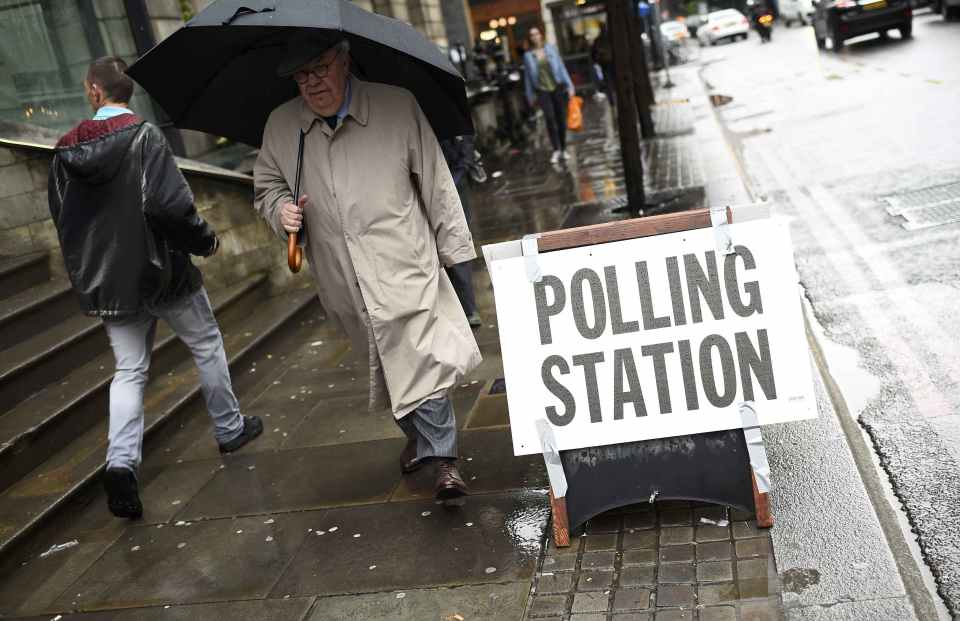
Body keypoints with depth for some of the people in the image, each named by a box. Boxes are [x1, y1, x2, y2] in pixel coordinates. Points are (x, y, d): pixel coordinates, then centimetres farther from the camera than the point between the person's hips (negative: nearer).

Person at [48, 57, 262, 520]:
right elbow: (168, 205, -24)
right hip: (161, 272, -4)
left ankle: (121, 461, -7)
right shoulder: (143, 136, -14)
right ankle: (229, 429, 30)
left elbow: (62, 217, 9)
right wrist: (204, 241, -7)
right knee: (207, 346, 17)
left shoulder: (66, 150, 3)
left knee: (129, 369, 10)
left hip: (105, 281, 4)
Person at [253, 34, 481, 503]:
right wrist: (280, 209, -7)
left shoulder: (398, 106, -3)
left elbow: (435, 179, 1)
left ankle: (442, 457, 0)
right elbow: (266, 184, 17)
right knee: (385, 364, 16)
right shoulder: (281, 126, 3)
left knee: (421, 357, -10)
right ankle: (419, 436, 37)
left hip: (404, 265, -3)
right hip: (341, 280, 4)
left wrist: (453, 244, 1)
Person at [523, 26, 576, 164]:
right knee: (549, 117, -17)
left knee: (561, 118, 3)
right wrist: (530, 96, 8)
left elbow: (561, 67, 5)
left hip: (558, 87, 1)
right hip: (542, 90, -1)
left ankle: (563, 149, 17)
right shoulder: (528, 55, 3)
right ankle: (556, 150, -11)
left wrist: (569, 86, 2)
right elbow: (528, 76, 8)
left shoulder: (551, 48, 4)